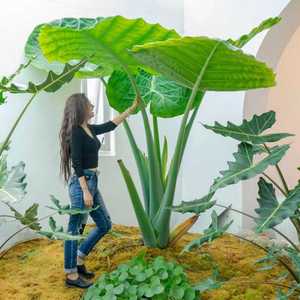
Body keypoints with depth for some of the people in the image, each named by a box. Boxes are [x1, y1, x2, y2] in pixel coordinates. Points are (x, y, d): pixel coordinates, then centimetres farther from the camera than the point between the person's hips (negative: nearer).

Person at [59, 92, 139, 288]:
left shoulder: (90, 129, 13)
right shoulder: (75, 131, -13)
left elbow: (111, 125, 26)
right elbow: (76, 164, -17)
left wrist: (133, 107, 32)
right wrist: (85, 191, -20)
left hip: (92, 181, 10)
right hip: (81, 182, -10)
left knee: (105, 225, 15)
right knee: (75, 229, 2)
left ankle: (79, 260, 27)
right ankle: (71, 275, 15)